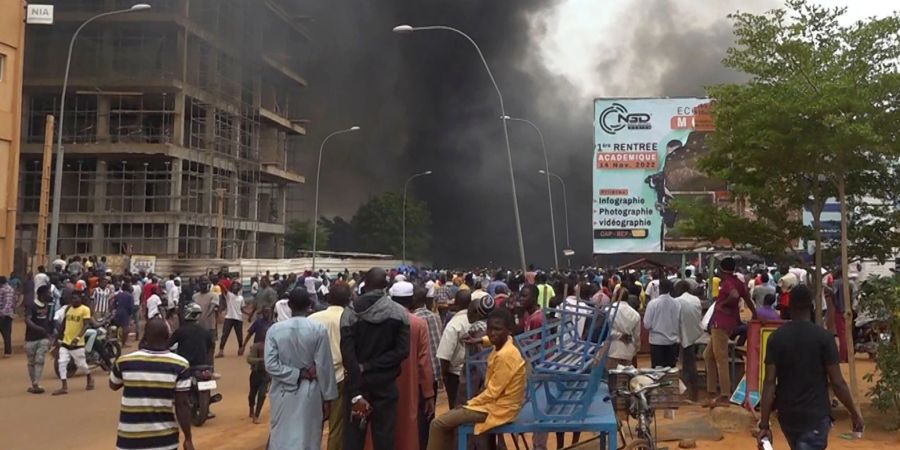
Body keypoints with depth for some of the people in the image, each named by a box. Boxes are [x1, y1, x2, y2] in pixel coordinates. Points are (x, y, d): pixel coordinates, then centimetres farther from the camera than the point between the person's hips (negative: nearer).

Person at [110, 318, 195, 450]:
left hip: (130, 439, 1)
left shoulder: (124, 362, -5)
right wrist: (188, 439, 0)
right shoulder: (179, 365, -10)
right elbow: (182, 405, -9)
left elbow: (113, 385, 16)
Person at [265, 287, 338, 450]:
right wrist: (327, 397, 0)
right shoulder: (318, 329, -10)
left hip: (283, 393, 1)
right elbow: (324, 366, -8)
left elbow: (270, 365, -12)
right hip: (310, 393, -1)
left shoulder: (275, 329, -7)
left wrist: (296, 375, -5)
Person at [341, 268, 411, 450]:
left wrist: (356, 392, -14)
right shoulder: (399, 313, -4)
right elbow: (403, 350, -11)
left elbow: (347, 354, -14)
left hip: (359, 382, 0)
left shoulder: (351, 312, -8)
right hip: (385, 383, 0)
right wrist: (371, 365, -10)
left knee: (353, 435, 8)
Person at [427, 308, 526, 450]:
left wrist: (469, 404, -9)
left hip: (498, 408, -10)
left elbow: (492, 392, -22)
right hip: (496, 402, 10)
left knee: (438, 424, -10)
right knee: (450, 417, 23)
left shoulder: (505, 356, -24)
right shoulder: (502, 347, 3)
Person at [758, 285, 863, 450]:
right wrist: (855, 413, 5)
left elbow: (769, 382, -8)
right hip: (816, 415, -4)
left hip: (787, 414, 4)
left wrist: (764, 425, -7)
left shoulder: (776, 337, -3)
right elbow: (837, 382, -10)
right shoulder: (823, 337, -10)